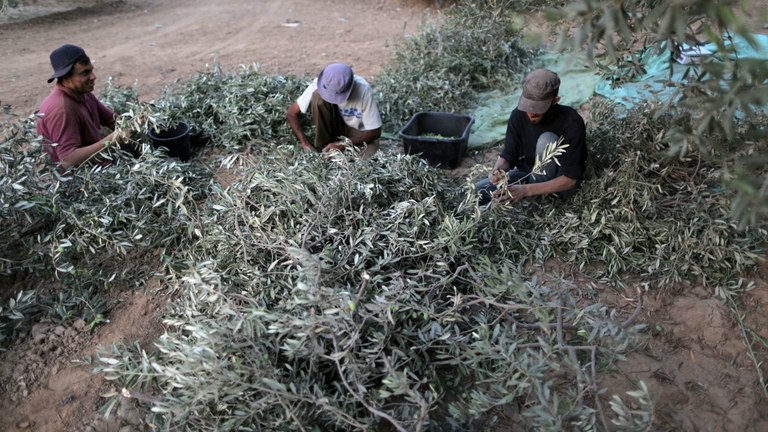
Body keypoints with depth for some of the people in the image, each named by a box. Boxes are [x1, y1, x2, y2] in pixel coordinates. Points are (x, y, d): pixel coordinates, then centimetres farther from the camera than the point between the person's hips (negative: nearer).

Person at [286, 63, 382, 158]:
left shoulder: (363, 90, -29)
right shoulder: (319, 84, -23)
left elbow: (375, 132, -21)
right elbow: (291, 113, -14)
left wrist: (341, 145, -27)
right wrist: (306, 144, -25)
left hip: (360, 133, -2)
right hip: (335, 127, 2)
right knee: (318, 97, -28)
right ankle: (322, 148, -14)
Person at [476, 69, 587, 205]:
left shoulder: (572, 122, -27)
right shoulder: (518, 115, -15)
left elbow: (570, 179, -29)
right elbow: (509, 154, -6)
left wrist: (526, 190, -41)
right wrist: (498, 169, -32)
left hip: (562, 183, -4)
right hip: (528, 173, 4)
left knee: (547, 140, -33)